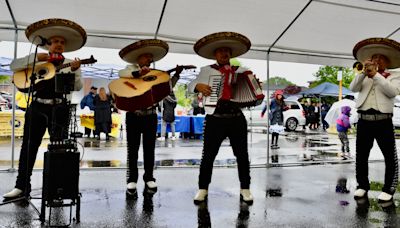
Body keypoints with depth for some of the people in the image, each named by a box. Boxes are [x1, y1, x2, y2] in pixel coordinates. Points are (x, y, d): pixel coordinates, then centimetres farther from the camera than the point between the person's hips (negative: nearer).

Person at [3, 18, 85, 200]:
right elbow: (14, 66, 2)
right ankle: (22, 186, 13)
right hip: (37, 107, 2)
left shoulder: (71, 64, 8)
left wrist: (74, 70, -23)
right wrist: (36, 57, -9)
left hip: (59, 109, -1)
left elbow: (77, 87, -4)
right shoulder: (37, 61, 13)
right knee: (29, 146, 4)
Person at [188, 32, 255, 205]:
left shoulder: (241, 71, 14)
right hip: (215, 119, -2)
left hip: (237, 118, 2)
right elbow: (190, 86, 8)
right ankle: (203, 189, 19)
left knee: (242, 155, 8)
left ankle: (245, 189, 23)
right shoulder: (207, 70, 8)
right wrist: (198, 86, -13)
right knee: (208, 156, 3)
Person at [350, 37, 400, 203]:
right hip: (363, 120, 3)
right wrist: (363, 72, -12)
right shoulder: (364, 76, 17)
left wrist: (375, 74, -15)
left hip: (383, 121, -3)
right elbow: (353, 88, 0)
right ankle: (362, 186, 19)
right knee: (361, 156, 7)